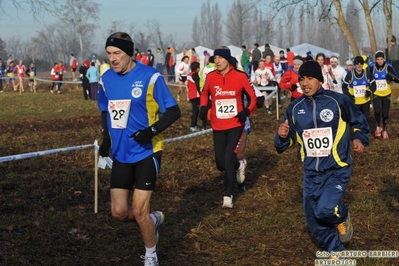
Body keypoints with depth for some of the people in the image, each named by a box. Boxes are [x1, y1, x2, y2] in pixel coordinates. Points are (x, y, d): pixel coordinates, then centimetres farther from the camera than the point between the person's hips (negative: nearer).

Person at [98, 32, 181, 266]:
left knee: (139, 211, -4)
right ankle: (154, 220, 34)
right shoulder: (107, 79, 3)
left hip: (146, 153, -5)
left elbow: (173, 111, -11)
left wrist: (152, 130, -24)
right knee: (119, 212, 3)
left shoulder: (150, 77, -13)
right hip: (121, 155, 5)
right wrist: (107, 137, 6)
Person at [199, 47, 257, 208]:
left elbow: (252, 96, 4)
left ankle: (228, 196, -2)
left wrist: (247, 111, -12)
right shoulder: (211, 77, -1)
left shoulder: (240, 77, -7)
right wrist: (203, 108, -2)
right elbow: (204, 94, 16)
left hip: (235, 124, -3)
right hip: (218, 126, 3)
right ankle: (238, 166, 42)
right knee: (221, 163, 5)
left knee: (228, 158, -15)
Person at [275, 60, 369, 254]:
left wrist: (359, 138, -13)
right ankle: (335, 252, 31)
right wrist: (282, 136, -16)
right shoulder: (294, 108, -1)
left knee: (325, 210, -23)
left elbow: (359, 122, 6)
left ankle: (342, 217, 15)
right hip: (311, 172, 4)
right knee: (314, 219, 7)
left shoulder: (338, 101, -11)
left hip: (337, 169, -4)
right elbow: (287, 141, 7)